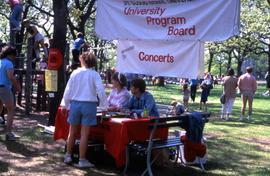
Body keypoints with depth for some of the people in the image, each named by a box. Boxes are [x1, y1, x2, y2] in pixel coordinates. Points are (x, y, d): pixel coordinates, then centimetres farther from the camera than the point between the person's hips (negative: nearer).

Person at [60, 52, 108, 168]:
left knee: (72, 132, 16)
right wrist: (104, 106, 0)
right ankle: (82, 160, 6)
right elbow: (100, 91, -10)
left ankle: (68, 156, 27)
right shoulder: (94, 75, -5)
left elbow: (68, 90, 5)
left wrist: (65, 105, 15)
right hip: (89, 105, -2)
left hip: (75, 103, 3)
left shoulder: (75, 73, 1)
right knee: (84, 134, 2)